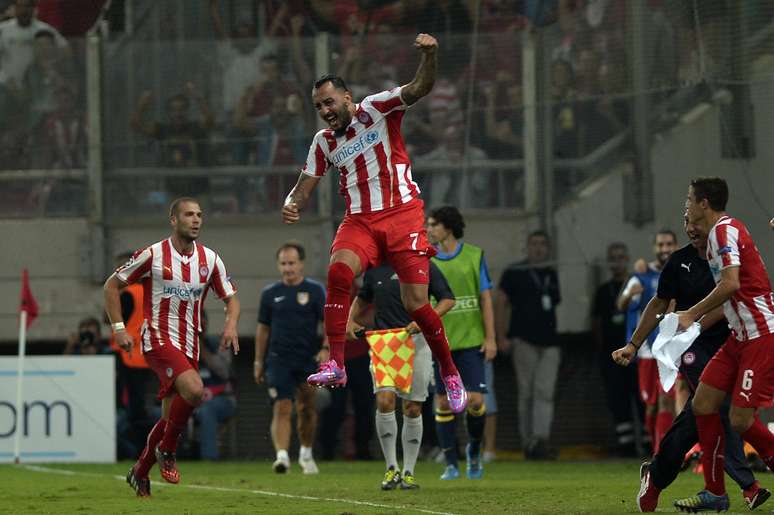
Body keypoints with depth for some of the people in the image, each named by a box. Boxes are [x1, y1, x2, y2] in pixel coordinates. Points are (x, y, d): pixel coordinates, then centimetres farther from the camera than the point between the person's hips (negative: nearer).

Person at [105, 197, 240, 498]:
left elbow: (230, 298, 14)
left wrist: (231, 324, -7)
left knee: (170, 418, 8)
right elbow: (112, 285, 3)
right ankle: (167, 451, -9)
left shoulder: (210, 259, 6)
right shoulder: (152, 255, -6)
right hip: (158, 339, -5)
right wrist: (118, 327, -6)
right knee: (194, 389, -29)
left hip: (189, 346, 5)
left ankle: (140, 473, 28)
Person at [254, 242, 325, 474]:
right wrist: (258, 362, 13)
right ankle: (282, 455, -22)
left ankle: (306, 453, 28)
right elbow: (263, 328, 15)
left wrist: (326, 348, -16)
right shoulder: (270, 293, 8)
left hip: (308, 359, 0)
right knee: (282, 408, -14)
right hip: (279, 359, 0)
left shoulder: (315, 290, 2)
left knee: (307, 409, 9)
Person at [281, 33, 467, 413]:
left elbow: (420, 88, -10)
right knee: (338, 271, -28)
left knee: (416, 305, -9)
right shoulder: (324, 142, 14)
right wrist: (291, 204, -9)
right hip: (360, 220, 3)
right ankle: (336, 364, -29)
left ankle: (450, 373, 13)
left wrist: (429, 56, -31)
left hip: (402, 214, -3)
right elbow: (305, 186, 15)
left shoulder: (376, 109, 1)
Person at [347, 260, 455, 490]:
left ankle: (409, 472, 13)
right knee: (384, 400, -16)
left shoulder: (424, 267, 0)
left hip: (416, 343, -1)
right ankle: (391, 468, -6)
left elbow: (448, 299, 1)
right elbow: (362, 298, 27)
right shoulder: (374, 270, 9)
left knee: (413, 408, 1)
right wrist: (351, 320, 9)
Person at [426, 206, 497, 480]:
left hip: (470, 341, -1)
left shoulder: (474, 256, 1)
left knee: (475, 400, -8)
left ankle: (474, 449, 18)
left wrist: (490, 338, -3)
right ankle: (450, 464, 8)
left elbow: (485, 298, 2)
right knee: (443, 403, 0)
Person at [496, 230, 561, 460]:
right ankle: (528, 442, 3)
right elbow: (501, 303, -1)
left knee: (544, 393, -9)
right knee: (526, 393, -1)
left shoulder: (551, 274, 16)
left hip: (549, 343, 3)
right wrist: (502, 336, -10)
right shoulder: (514, 273, 2)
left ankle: (541, 440, -18)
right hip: (524, 341, -3)